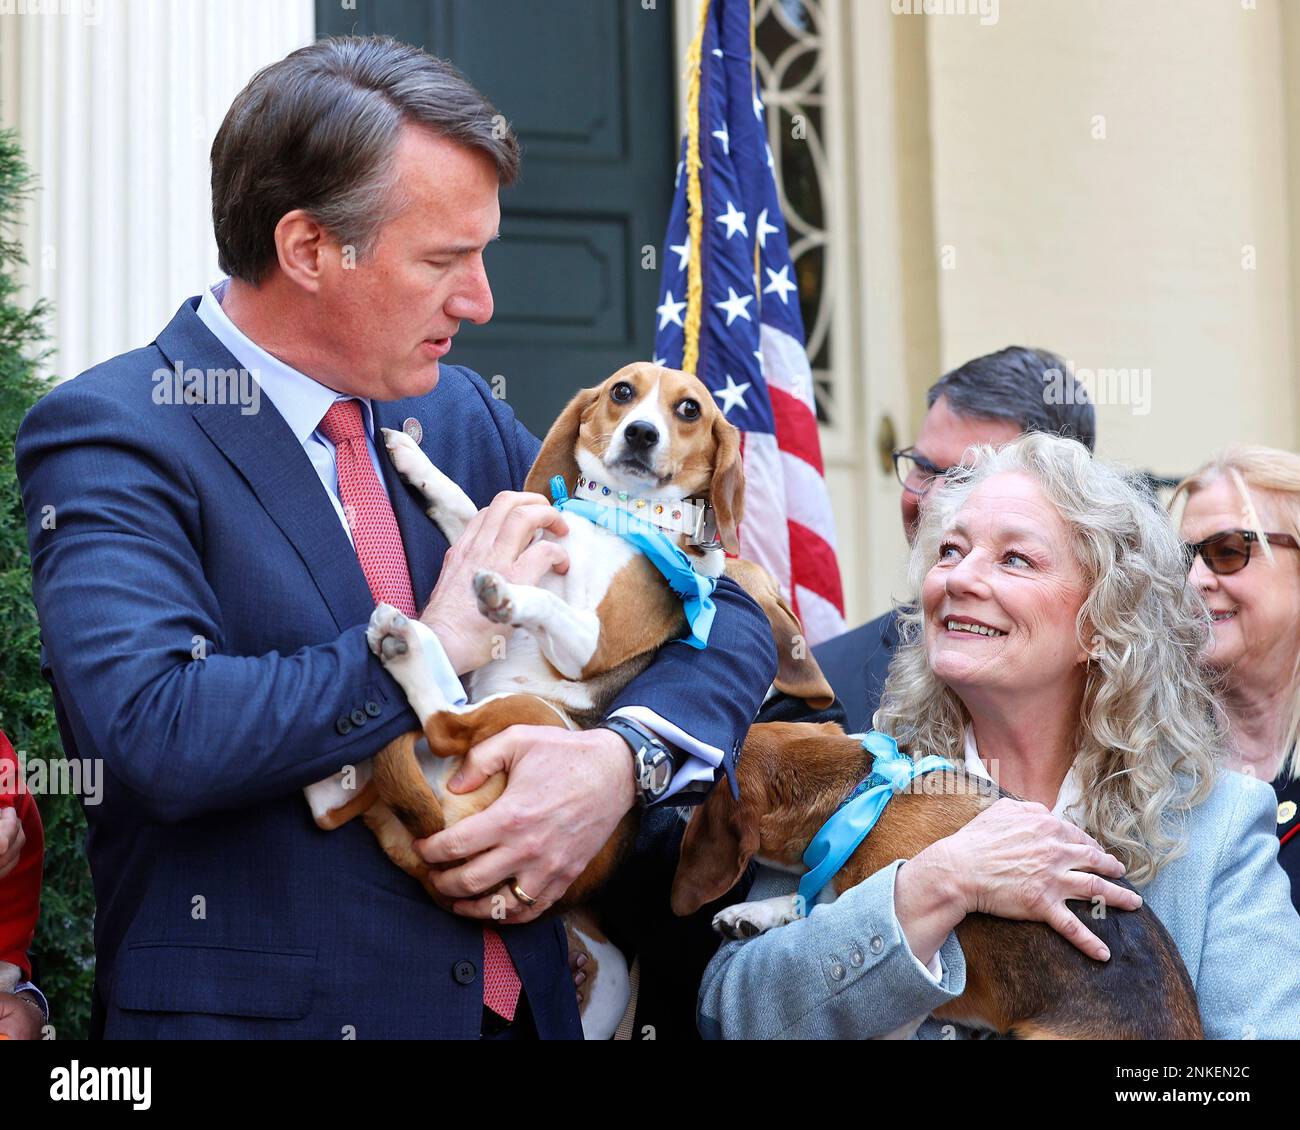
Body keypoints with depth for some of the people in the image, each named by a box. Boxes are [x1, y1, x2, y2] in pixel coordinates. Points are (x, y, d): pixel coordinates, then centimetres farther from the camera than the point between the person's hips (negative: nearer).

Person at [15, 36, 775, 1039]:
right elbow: (156, 733, -24)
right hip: (256, 1007, -5)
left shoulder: (459, 412, 7)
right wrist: (440, 643, -14)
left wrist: (620, 760, -11)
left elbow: (732, 622, 8)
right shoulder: (108, 435, -9)